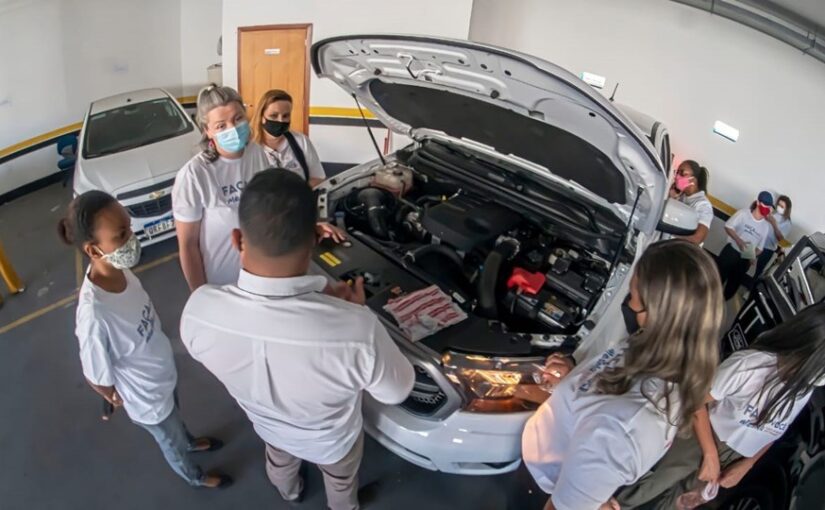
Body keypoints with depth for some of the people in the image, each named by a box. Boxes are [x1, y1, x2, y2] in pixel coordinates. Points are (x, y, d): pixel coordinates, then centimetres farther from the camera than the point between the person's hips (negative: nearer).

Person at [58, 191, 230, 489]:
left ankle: (189, 441, 68)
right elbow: (96, 379, -25)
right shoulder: (94, 315, -43)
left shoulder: (119, 270, -21)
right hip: (148, 399, -5)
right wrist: (117, 399, -5)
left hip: (162, 375, 5)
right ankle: (194, 477, 57)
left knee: (175, 417, 37)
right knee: (172, 443, 27)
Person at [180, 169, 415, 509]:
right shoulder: (356, 330, -47)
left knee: (280, 463, 40)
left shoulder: (200, 310, -36)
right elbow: (396, 392, -25)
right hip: (331, 440, -3)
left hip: (268, 425, 3)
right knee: (340, 482, 35)